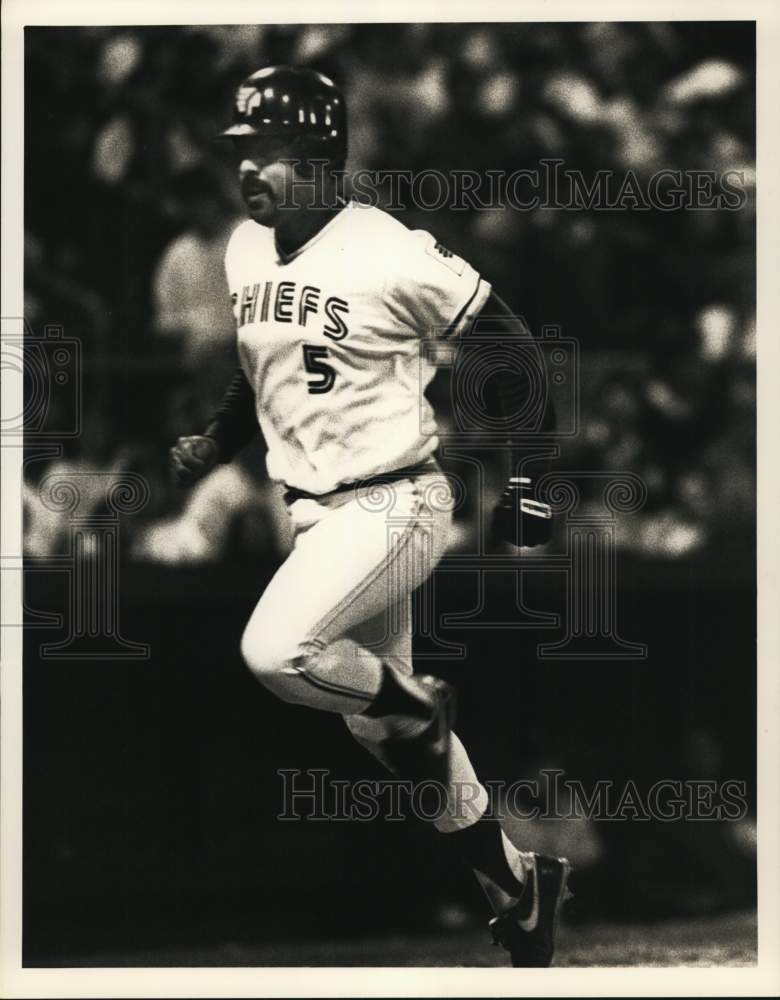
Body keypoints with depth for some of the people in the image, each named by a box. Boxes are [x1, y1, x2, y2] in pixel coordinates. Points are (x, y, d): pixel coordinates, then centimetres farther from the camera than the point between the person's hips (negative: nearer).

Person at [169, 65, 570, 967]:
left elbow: (510, 351, -10)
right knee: (376, 724, 13)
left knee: (276, 651, -27)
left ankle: (415, 704, 2)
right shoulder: (244, 252, 4)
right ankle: (516, 885, 27)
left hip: (395, 504, -8)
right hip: (314, 513, 8)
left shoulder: (391, 256, -17)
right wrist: (214, 444, 10)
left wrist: (527, 482, -10)